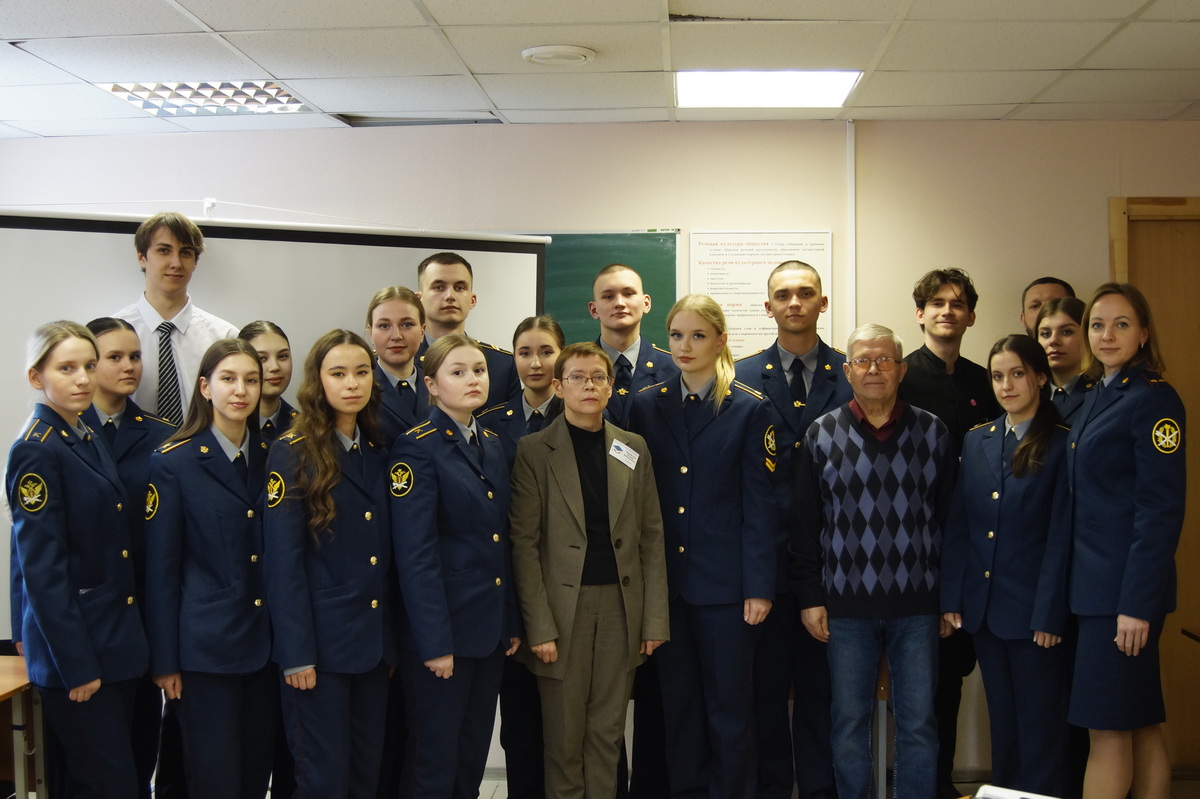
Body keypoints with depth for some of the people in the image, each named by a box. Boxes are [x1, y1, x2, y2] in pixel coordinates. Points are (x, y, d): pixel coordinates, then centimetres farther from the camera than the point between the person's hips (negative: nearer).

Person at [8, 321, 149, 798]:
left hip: (116, 644, 8)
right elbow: (41, 570, -18)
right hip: (75, 650, -8)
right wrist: (77, 664, -18)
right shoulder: (36, 451, -15)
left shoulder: (86, 441, 11)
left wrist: (129, 639, 14)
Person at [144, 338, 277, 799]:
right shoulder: (174, 463, -7)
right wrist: (164, 660, -7)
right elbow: (160, 568, -7)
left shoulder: (270, 458, 7)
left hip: (265, 643, 5)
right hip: (205, 645, -5)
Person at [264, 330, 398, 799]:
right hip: (320, 642, -6)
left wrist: (393, 639, 9)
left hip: (374, 639, 6)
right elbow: (283, 561, -12)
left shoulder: (378, 454, 10)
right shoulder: (293, 453, -8)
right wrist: (296, 653, -15)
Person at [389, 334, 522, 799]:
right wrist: (435, 641, -19)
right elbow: (415, 553, -16)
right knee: (434, 759, 3)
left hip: (490, 629, 7)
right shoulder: (418, 448, -12)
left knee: (474, 753, 14)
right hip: (441, 627, -7)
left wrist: (511, 621, 10)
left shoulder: (492, 445, 11)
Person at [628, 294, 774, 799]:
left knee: (730, 705, 4)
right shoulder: (647, 405, 7)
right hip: (665, 580, 3)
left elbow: (758, 504, -4)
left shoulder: (748, 409, -1)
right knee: (678, 703, 10)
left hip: (725, 582, -3)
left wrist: (760, 586, -9)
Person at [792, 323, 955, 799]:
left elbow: (949, 518, 5)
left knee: (919, 724, 5)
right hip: (846, 605, 0)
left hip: (916, 603, 0)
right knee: (849, 723, 8)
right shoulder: (821, 435, 3)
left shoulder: (933, 433, 4)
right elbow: (804, 524, 4)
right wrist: (809, 598, 0)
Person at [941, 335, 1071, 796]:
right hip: (984, 606, 5)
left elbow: (1061, 536, -10)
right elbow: (957, 526, 7)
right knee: (1002, 722, 15)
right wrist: (951, 599, 1)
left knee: (1039, 727, 5)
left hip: (1034, 611, -5)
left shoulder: (1062, 445, -7)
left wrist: (1049, 614, -13)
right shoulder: (977, 441, 8)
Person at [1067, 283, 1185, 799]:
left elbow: (1162, 510, -17)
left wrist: (1137, 604, -20)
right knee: (1141, 725, 14)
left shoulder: (1152, 399, -12)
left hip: (1126, 588, -8)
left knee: (1108, 728, -3)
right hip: (1094, 582, 9)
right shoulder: (1095, 398, 14)